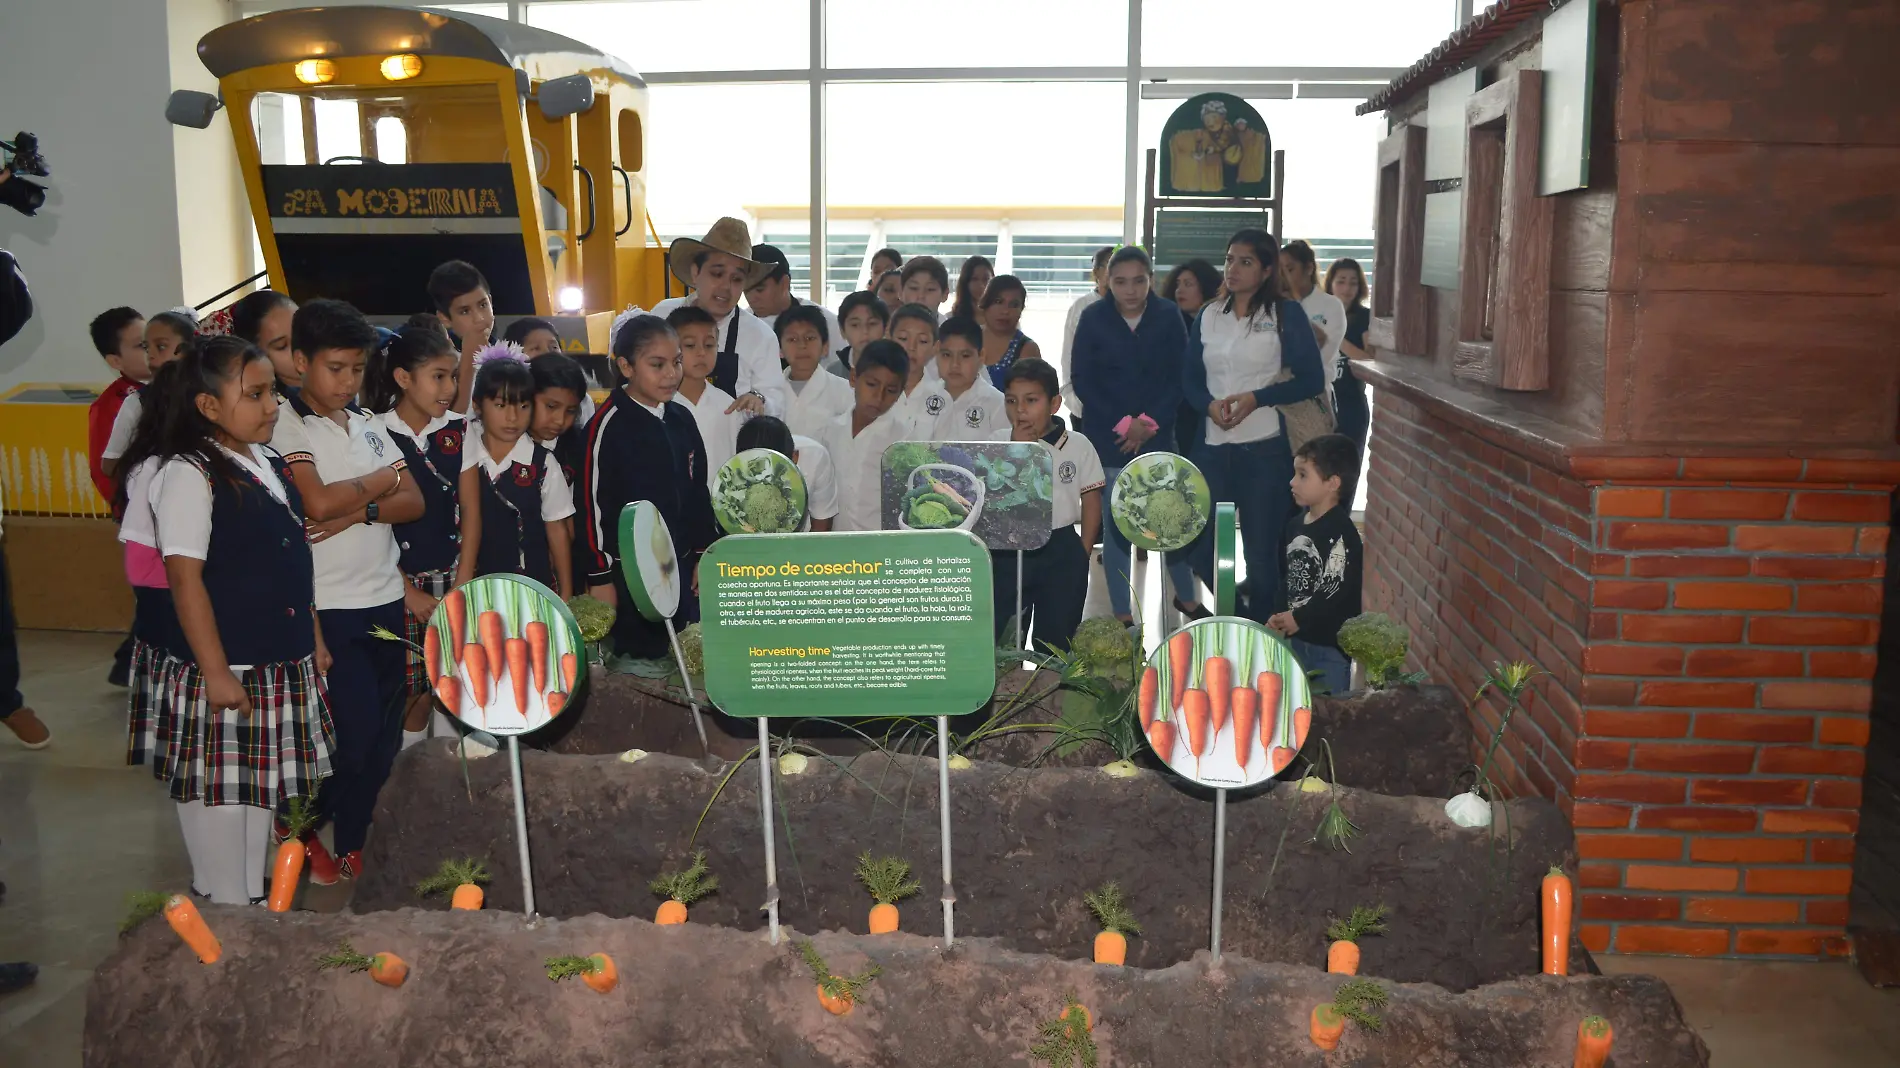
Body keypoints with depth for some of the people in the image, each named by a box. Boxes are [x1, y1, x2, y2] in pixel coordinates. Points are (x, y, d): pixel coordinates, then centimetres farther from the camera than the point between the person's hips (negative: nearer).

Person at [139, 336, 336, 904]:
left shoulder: (269, 464, 9)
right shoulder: (189, 474, -15)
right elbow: (185, 578, -18)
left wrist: (314, 639, 17)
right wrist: (216, 671, -19)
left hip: (284, 666, 8)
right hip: (226, 670, -8)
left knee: (261, 791, 17)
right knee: (222, 795, 3)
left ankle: (256, 901, 30)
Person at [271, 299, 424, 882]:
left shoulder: (367, 425, 12)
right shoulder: (284, 425, -6)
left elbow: (413, 503, 5)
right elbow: (317, 501, -20)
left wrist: (357, 511, -13)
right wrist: (383, 480, -5)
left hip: (385, 599, 6)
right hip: (329, 607, -6)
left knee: (383, 739, 10)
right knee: (353, 736, -7)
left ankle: (351, 845, 27)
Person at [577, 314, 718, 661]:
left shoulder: (682, 418, 6)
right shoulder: (608, 424, -13)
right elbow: (594, 503, -12)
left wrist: (704, 553, 13)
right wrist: (600, 576, -11)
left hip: (682, 566, 6)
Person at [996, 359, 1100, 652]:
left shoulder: (1078, 446, -3)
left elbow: (1092, 502, 3)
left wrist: (1082, 553, -1)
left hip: (1062, 553, -1)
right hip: (1008, 551, 1)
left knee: (1057, 638, 11)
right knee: (1002, 640, 8)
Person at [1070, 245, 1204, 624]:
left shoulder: (1168, 316, -2)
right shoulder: (1093, 318, -4)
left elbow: (1179, 377, -2)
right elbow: (1083, 382, -5)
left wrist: (1150, 422, -13)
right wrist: (1123, 424, -12)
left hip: (1157, 433, 1)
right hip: (1107, 436, -1)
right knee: (1117, 523, 1)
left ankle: (1187, 597, 27)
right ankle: (1123, 616, 11)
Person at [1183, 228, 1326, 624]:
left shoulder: (1286, 313, 0)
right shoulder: (1209, 315, 11)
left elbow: (1312, 380, -4)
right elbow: (1189, 378, 13)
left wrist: (1256, 398, -16)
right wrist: (1210, 404, -9)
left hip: (1266, 448, -4)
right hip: (1214, 448, 4)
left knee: (1261, 554, 2)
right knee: (1201, 551, 5)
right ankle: (1238, 618, 28)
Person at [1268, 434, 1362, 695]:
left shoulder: (1342, 533, -19)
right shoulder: (1296, 525, 5)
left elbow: (1338, 592, -24)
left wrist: (1298, 618, -18)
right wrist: (1280, 615, -3)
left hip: (1330, 642, -8)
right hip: (1297, 637, 8)